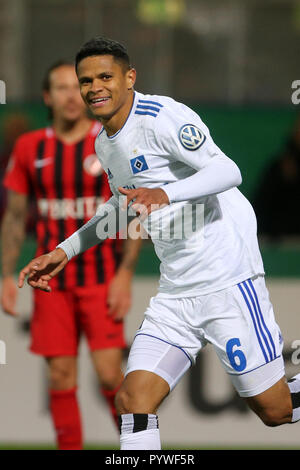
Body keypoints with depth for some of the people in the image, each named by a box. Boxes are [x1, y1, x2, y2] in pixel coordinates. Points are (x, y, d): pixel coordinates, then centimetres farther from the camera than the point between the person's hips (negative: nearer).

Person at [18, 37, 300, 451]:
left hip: (227, 280, -7)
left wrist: (165, 194, -39)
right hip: (176, 293, 7)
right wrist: (65, 251, 28)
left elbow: (227, 171, -23)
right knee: (134, 399, -12)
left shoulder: (161, 117, -12)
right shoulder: (105, 144, 14)